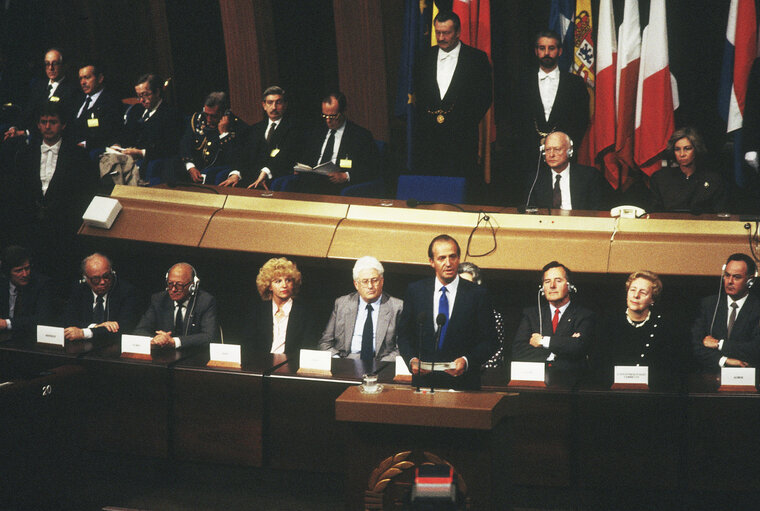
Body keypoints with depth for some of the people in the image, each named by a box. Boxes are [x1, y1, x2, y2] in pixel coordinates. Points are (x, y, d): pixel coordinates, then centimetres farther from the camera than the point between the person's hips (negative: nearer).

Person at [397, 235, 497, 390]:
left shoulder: (477, 294, 2)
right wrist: (412, 359, -6)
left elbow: (489, 341, 3)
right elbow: (404, 335, 13)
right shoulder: (415, 291, 8)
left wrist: (466, 361, -14)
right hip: (424, 380, 2)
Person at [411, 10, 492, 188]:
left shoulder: (477, 58, 2)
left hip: (461, 138, -3)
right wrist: (423, 119, 4)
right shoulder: (425, 59, 13)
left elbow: (485, 96, 1)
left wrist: (466, 123, -5)